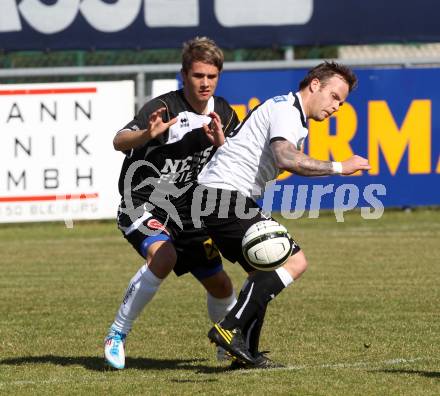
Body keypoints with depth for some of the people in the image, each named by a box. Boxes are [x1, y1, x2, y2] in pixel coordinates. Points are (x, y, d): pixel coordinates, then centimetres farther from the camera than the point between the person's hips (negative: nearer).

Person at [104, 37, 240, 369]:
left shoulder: (223, 114, 1)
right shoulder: (164, 108, -18)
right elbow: (120, 141, -32)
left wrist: (220, 142, -22)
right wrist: (147, 134, -53)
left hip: (186, 213, 6)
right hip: (143, 205, -6)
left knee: (220, 284, 4)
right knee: (163, 257, -33)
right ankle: (117, 336, -21)